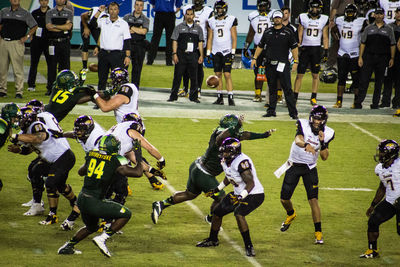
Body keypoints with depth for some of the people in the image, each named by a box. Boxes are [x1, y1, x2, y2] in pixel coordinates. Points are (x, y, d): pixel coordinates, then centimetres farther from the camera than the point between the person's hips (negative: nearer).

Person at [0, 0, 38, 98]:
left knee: (18, 69, -7)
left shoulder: (25, 14, 4)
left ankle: (19, 92, -5)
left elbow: (34, 26, 9)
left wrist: (27, 36, -1)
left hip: (17, 43, -4)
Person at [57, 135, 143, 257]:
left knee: (91, 227, 31)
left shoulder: (91, 155, 8)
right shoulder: (115, 162, -9)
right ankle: (102, 238, -4)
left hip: (81, 200, 7)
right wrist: (138, 155, 10)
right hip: (94, 203, -7)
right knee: (126, 214, 3)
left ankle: (67, 246, 29)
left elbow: (81, 172, 26)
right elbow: (138, 172, -4)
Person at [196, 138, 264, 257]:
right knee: (217, 211, 13)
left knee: (239, 214, -31)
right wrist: (217, 189, 22)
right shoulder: (225, 161, -1)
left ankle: (249, 246, -20)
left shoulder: (242, 162, -29)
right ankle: (213, 240, 38)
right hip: (238, 193, 10)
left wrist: (240, 197, -41)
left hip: (254, 195, -10)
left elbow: (251, 184, -31)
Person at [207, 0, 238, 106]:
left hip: (227, 51, -4)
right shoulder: (212, 22, 10)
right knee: (218, 74, 4)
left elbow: (234, 38, -1)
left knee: (227, 74, -10)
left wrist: (233, 52, -8)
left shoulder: (231, 20, -1)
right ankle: (220, 98, 10)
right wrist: (208, 53, 9)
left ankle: (231, 98, -11)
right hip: (216, 52, 4)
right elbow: (210, 38, 14)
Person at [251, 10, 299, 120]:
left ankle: (293, 112, -7)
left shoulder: (288, 32, 2)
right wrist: (255, 58, 13)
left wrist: (296, 62, -4)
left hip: (283, 64, -4)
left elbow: (294, 48, 2)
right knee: (272, 89, 9)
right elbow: (260, 46, 19)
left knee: (287, 89, -8)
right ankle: (271, 111, 15)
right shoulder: (267, 32, 12)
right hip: (270, 65, 4)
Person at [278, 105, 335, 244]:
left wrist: (322, 142, -24)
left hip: (310, 168, 0)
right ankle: (291, 214, 39)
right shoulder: (303, 124, -16)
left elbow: (324, 157, -7)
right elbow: (298, 140, -37)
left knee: (313, 200, -11)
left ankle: (318, 232, -3)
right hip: (294, 165, 0)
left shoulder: (327, 133, -7)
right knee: (284, 199, 4)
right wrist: (306, 145, -59)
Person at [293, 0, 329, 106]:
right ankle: (295, 97, 1)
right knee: (300, 74, -3)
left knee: (315, 75, 3)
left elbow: (325, 37, 8)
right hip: (304, 48, -1)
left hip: (316, 49, 1)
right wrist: (298, 47, -1)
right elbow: (300, 35, 6)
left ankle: (313, 98, 11)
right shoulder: (303, 18, 2)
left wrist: (326, 52, 3)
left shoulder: (324, 20, 4)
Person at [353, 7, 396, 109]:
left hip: (382, 58, 0)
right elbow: (363, 43, 8)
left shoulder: (388, 29, 9)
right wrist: (360, 57, 1)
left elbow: (392, 45, 9)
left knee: (379, 82, 4)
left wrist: (392, 58, 2)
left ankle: (375, 103, 10)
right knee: (364, 81, -5)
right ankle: (358, 103, -4)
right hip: (368, 57, 0)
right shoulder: (368, 28, 10)